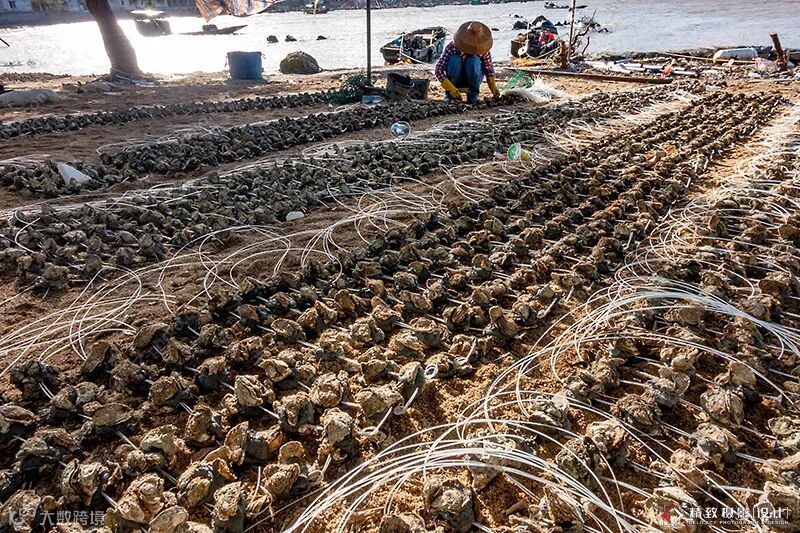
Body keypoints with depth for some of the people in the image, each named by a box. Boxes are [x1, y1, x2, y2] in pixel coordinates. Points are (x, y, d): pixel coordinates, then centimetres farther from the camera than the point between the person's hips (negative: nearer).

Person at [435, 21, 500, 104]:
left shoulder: (484, 51, -18)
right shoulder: (452, 47, -24)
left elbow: (489, 69, -6)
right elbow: (439, 70, -26)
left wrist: (493, 86, -22)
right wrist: (451, 89, -34)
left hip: (472, 80, 1)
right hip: (455, 80, -1)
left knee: (473, 61, -31)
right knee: (455, 60, -32)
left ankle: (474, 93, -10)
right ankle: (449, 93, -13)